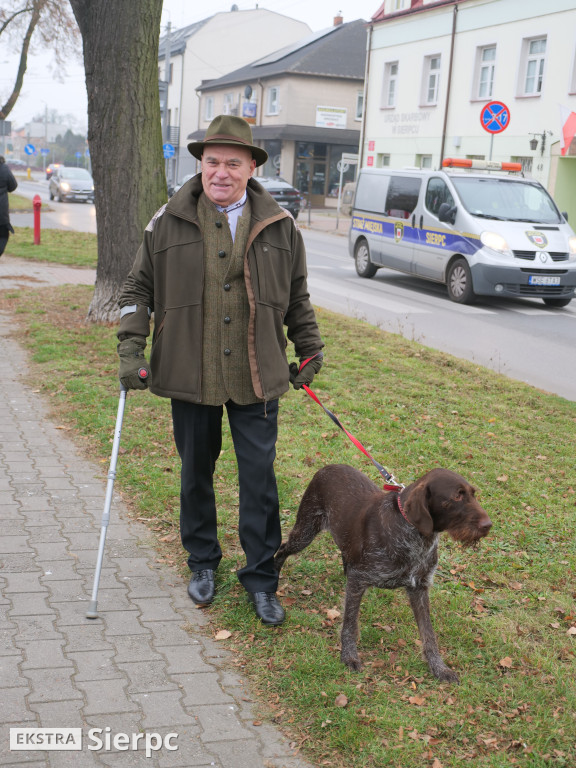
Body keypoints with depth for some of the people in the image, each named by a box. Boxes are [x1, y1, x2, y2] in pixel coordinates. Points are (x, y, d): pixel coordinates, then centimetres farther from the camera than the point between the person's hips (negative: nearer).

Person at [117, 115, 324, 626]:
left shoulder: (279, 226, 2)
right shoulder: (169, 222, -1)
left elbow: (297, 298, 13)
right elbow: (138, 290, 6)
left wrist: (309, 352, 15)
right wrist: (131, 348, -3)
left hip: (257, 377, 0)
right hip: (190, 375, 0)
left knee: (260, 478, 2)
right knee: (196, 473, 14)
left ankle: (261, 578, 16)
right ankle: (203, 562, 34)